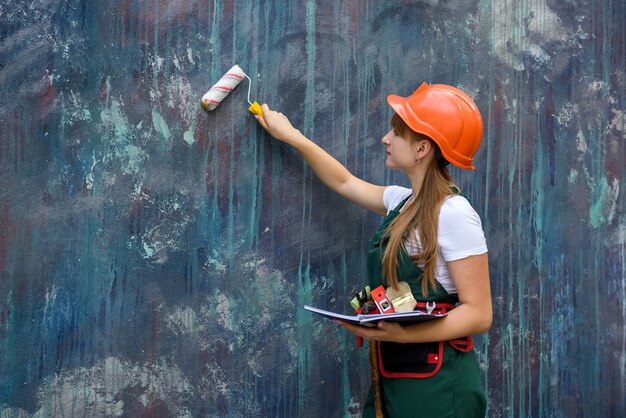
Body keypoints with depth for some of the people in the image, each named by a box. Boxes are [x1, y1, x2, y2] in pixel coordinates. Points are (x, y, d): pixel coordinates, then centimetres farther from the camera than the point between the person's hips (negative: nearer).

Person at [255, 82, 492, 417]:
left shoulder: (454, 214, -17)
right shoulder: (402, 202, 7)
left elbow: (479, 314, -18)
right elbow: (344, 183, 25)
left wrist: (403, 334, -29)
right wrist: (290, 136, 26)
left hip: (436, 384, -7)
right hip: (392, 376, 7)